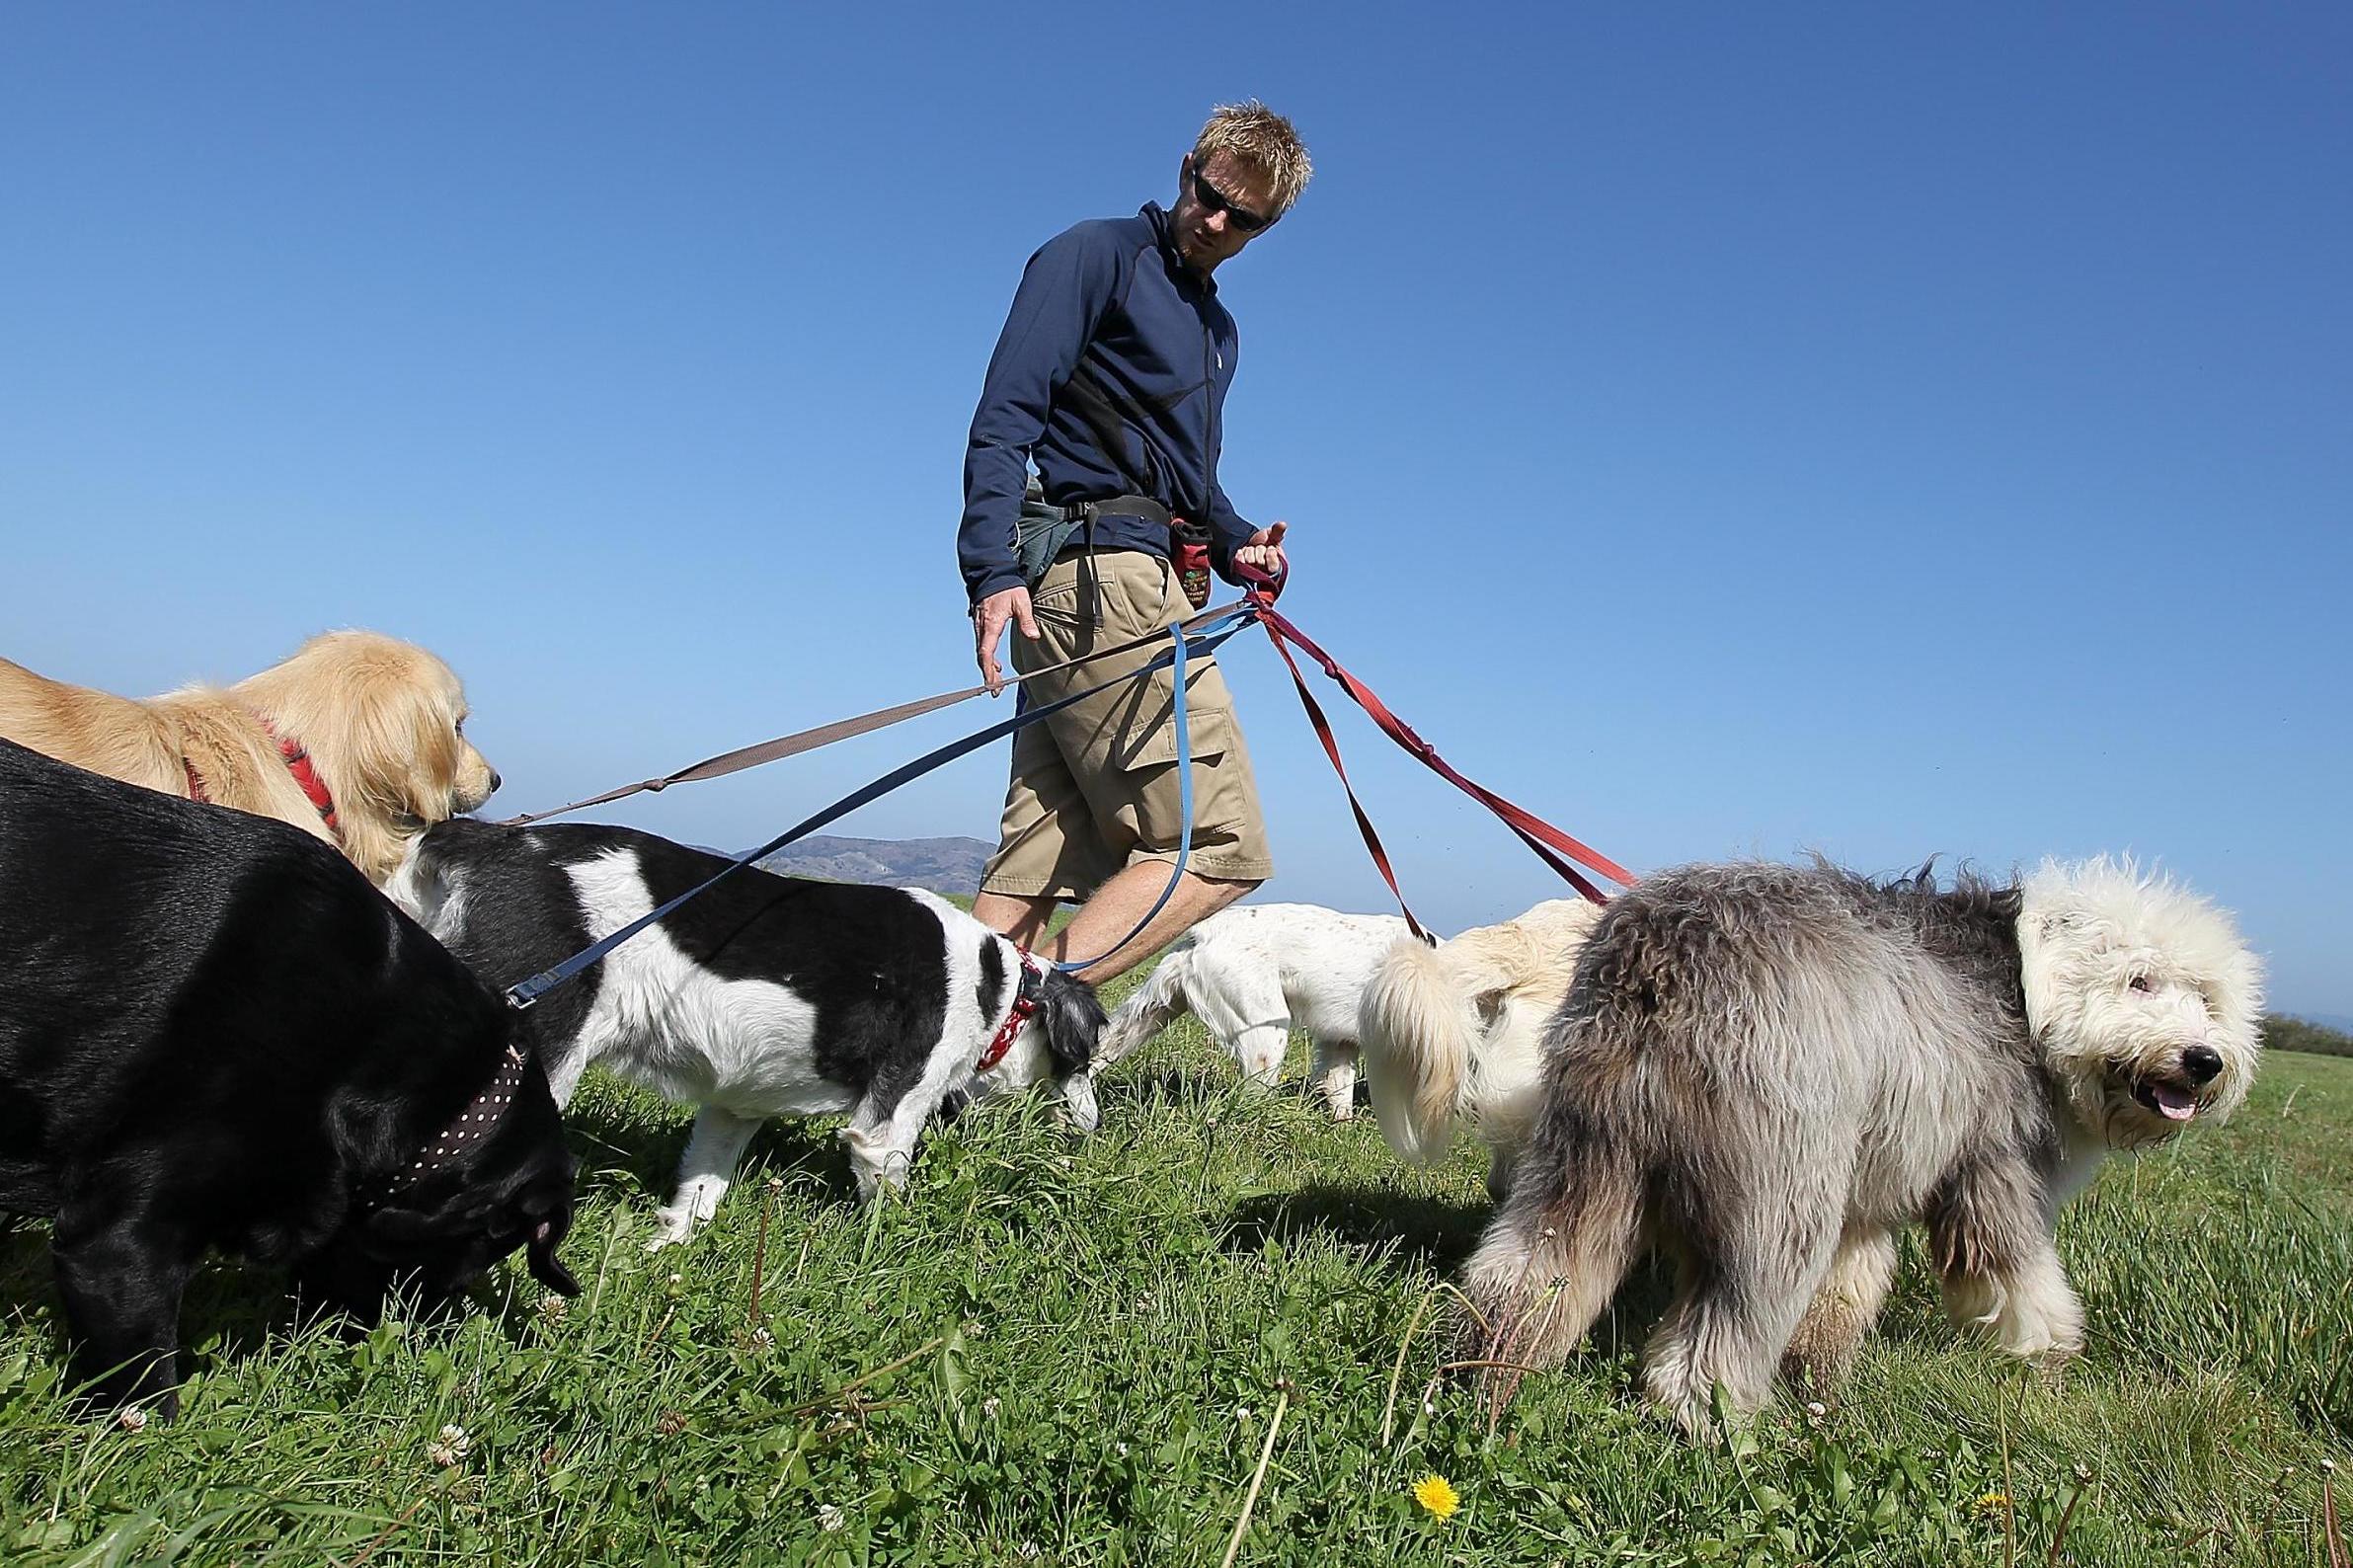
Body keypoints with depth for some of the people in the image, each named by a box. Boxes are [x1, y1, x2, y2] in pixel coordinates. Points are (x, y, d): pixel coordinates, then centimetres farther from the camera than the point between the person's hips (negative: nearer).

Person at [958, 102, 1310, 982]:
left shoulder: (1216, 326, 29)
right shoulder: (1099, 255, 2)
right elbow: (1006, 415, -8)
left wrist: (1234, 541, 11)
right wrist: (992, 564, -22)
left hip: (1131, 582, 9)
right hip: (1098, 572, -9)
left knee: (1040, 866, 3)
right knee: (1218, 846, -14)